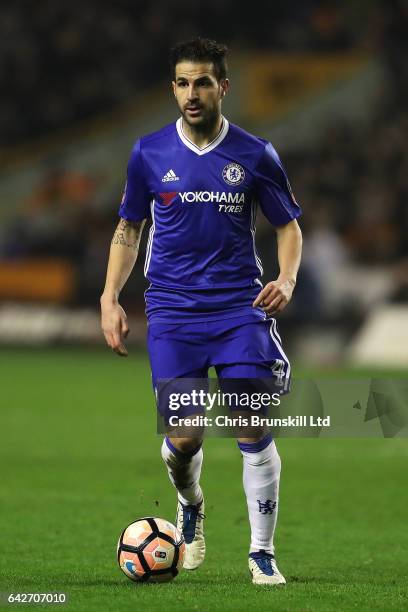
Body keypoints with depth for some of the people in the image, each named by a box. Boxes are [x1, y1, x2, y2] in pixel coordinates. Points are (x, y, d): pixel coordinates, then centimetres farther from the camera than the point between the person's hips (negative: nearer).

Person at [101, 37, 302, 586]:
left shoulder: (255, 155, 0)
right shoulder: (149, 154, 3)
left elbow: (288, 226, 10)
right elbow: (128, 229, 14)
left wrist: (286, 279, -9)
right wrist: (110, 299, 4)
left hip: (241, 308, -1)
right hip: (173, 312, 1)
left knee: (255, 431, -9)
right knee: (182, 438, -4)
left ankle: (262, 553, 4)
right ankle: (190, 505, 31)